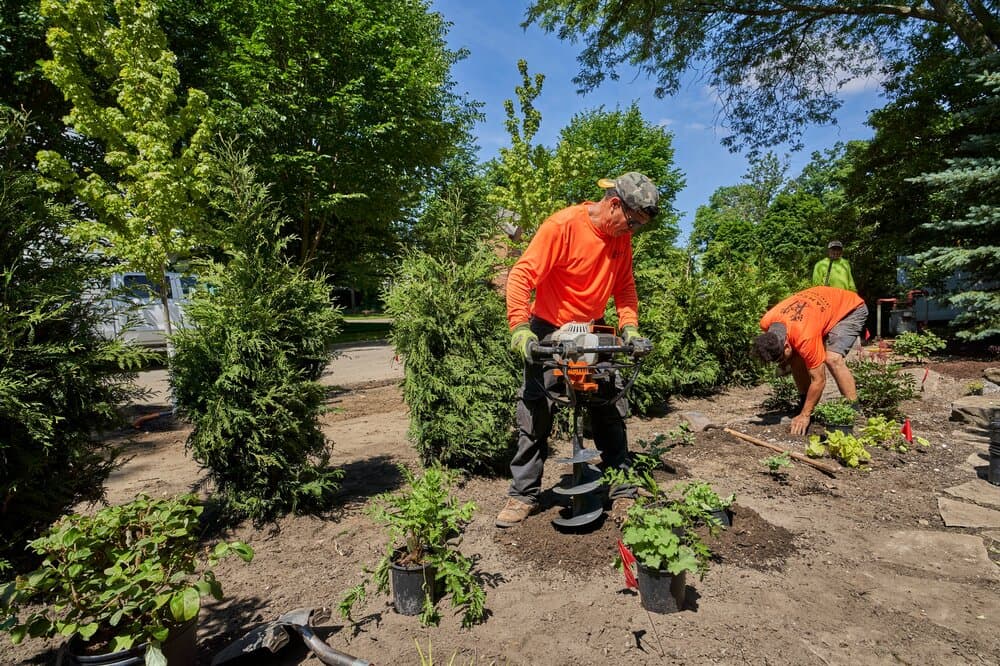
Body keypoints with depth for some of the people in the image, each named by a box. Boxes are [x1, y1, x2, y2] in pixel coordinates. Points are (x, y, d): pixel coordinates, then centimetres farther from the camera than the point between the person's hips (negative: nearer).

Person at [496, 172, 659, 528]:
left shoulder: (621, 236, -2)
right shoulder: (562, 225, -22)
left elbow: (624, 285, 6)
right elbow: (521, 276, -25)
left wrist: (630, 326, -7)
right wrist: (519, 327, -34)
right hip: (549, 331, -5)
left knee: (610, 412, 3)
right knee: (535, 414, 0)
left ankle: (622, 493, 16)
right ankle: (524, 495, 14)